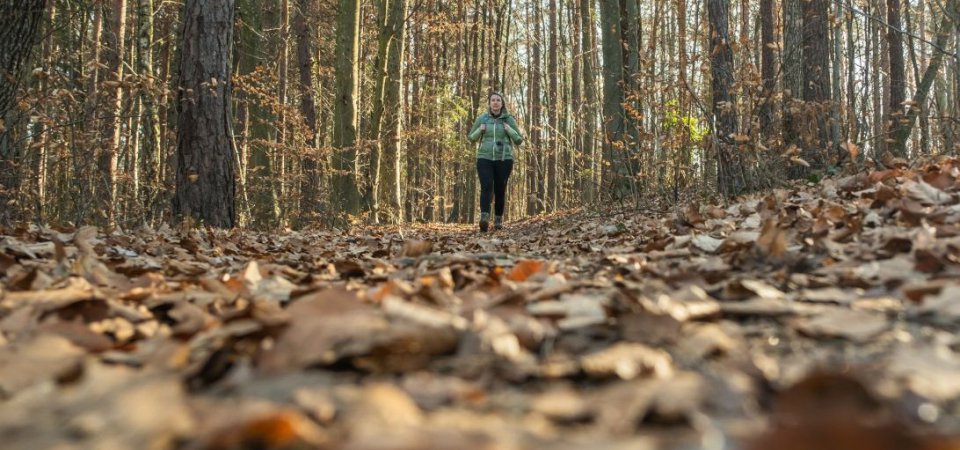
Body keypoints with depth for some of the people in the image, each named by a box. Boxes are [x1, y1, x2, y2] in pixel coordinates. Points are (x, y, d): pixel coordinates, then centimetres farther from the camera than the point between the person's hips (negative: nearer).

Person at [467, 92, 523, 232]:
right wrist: (480, 130, -4)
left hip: (504, 159, 0)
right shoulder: (482, 119, 7)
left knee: (500, 189, 4)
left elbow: (519, 141, 7)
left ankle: (498, 220, 19)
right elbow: (471, 138, 16)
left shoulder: (509, 119, 4)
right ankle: (484, 219, -31)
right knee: (486, 187, -17)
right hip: (485, 158, 0)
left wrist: (509, 130, -10)